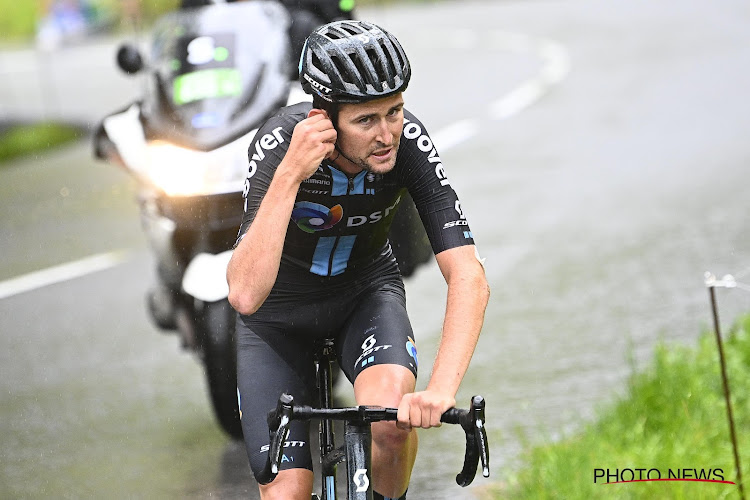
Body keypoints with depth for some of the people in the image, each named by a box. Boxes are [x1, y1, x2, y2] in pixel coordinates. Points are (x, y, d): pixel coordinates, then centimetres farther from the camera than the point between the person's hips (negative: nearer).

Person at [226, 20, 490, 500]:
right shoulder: (280, 144, -33)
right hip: (280, 304, -1)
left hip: (366, 289, 1)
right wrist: (290, 175, -50)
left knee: (393, 413, -30)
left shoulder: (409, 141, -29)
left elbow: (469, 277, -34)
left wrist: (441, 389, -48)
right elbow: (245, 294, -43)